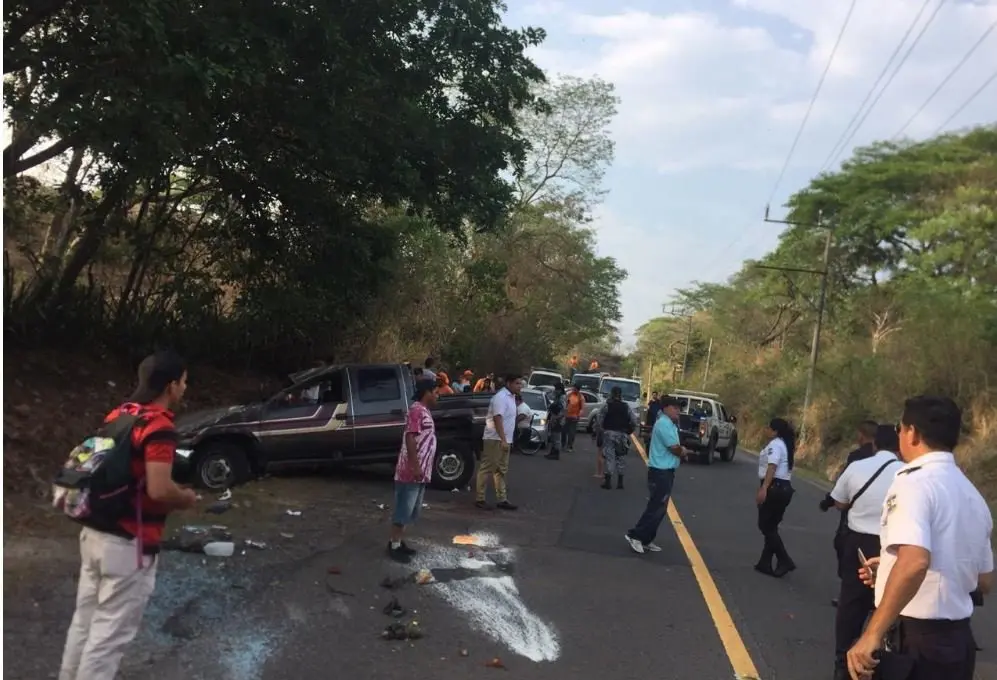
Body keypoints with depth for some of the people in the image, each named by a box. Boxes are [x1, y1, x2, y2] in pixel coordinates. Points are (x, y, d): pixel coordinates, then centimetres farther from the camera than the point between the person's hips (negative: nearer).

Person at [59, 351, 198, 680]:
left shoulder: (117, 416, 8)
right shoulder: (160, 427, -19)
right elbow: (159, 490, -26)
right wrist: (186, 498, -6)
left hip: (94, 533, 9)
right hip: (129, 544, -9)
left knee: (85, 622, 19)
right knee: (109, 633, 1)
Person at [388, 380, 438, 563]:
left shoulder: (424, 412, 16)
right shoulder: (417, 410, -15)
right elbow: (410, 438, -21)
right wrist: (415, 466, -24)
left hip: (421, 472, 10)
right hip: (411, 471, -10)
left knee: (411, 511, 14)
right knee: (403, 509, -4)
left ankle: (399, 542, 22)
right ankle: (393, 546, 3)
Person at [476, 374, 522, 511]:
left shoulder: (511, 397, 13)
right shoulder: (501, 397, -17)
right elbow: (497, 419, -24)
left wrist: (506, 440, 19)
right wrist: (503, 440, -28)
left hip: (504, 440, 10)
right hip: (495, 439, -10)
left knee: (500, 470, 13)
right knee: (487, 469, -3)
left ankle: (502, 499, 18)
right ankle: (480, 499, 2)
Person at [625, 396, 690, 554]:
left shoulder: (670, 424, 15)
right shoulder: (664, 424, -17)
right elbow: (675, 449, -19)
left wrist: (681, 451, -1)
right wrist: (684, 452, 2)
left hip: (666, 471, 10)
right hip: (660, 472, -10)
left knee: (659, 508, 12)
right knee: (656, 508, -7)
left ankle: (646, 540, 17)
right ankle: (635, 535, -1)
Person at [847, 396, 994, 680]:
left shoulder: (914, 481, -15)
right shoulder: (972, 495, 11)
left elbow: (915, 562, -32)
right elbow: (984, 581, 20)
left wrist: (873, 634, -32)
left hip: (913, 639, -8)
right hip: (959, 640, 9)